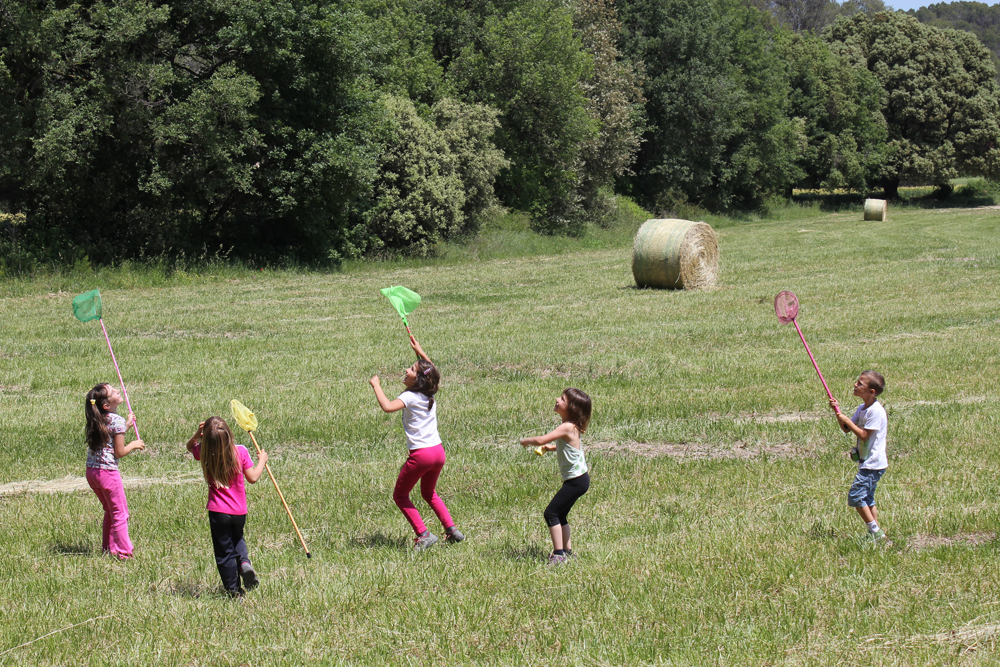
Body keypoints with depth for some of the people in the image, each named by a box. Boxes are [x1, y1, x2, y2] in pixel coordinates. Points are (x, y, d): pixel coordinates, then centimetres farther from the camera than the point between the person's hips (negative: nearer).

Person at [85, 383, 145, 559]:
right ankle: (123, 552, 7)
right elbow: (119, 452, -14)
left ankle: (108, 548, 28)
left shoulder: (97, 419, 7)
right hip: (108, 472, -8)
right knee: (120, 514, 5)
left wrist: (127, 425, 21)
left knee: (110, 511, 23)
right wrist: (133, 445, 3)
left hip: (91, 472, 8)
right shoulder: (117, 420, -16)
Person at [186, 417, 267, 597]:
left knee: (224, 552, 9)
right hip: (239, 511, 1)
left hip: (218, 511, -1)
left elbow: (190, 446, 15)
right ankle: (244, 562, 1)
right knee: (237, 538, 29)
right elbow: (253, 478, -6)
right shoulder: (240, 452, -11)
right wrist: (262, 461, 10)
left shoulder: (205, 454, -8)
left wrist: (198, 433, -4)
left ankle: (234, 591, 11)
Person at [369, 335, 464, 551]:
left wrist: (376, 385, -16)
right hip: (438, 452, 7)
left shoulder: (410, 397, -12)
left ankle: (424, 534, -3)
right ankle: (451, 530, 19)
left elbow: (388, 406, -31)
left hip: (421, 454, -7)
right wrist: (420, 352, 36)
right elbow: (431, 371, 31)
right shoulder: (430, 396, 9)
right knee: (429, 493, 29)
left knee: (400, 495, 9)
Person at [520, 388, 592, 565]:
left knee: (551, 513, -8)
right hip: (576, 479, 10)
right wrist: (551, 447, 17)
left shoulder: (567, 427, -21)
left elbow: (541, 440, -28)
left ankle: (559, 554, -8)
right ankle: (567, 551, 26)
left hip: (576, 480, -10)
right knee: (559, 515, 19)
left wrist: (526, 441, -9)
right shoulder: (572, 427, 8)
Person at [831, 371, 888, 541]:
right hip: (867, 462, 10)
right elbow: (846, 429, 15)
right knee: (867, 499, 14)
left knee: (855, 496, -13)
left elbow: (864, 435, -22)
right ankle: (877, 533, 19)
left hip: (873, 464, -10)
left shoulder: (876, 411, -19)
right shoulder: (862, 408, 10)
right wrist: (838, 411, 2)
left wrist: (847, 420, -16)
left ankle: (875, 532, -8)